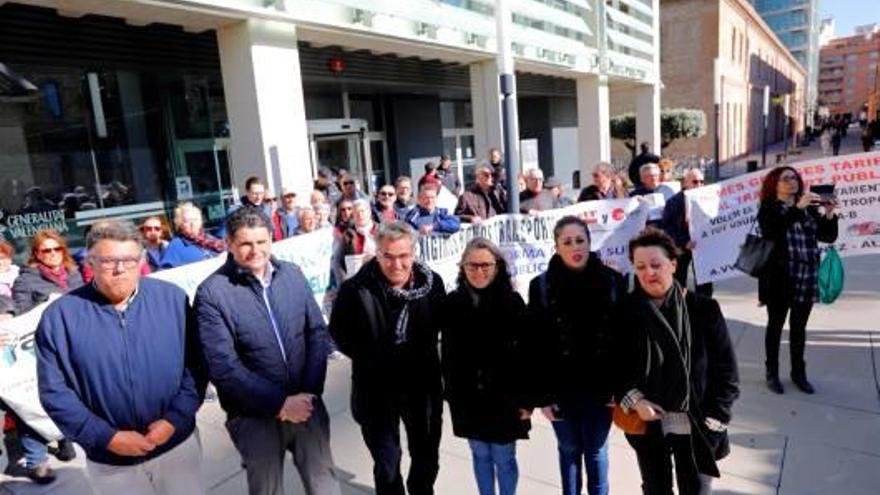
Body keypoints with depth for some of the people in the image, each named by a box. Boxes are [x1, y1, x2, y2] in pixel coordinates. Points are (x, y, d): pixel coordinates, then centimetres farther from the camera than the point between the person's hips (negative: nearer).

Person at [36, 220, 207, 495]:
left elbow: (196, 365, -4)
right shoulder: (60, 316, -8)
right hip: (110, 460, 0)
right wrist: (108, 438, -13)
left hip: (178, 444, 1)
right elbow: (54, 391, -6)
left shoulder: (172, 297, -6)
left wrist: (175, 419, -13)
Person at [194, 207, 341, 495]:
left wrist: (309, 392, -9)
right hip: (254, 415, -3)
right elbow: (223, 366, -17)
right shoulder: (211, 293, -13)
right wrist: (279, 403, -17)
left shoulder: (293, 275, 1)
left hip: (305, 402, 3)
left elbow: (318, 333, 2)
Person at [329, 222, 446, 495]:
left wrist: (421, 354, -3)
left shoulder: (432, 282, -11)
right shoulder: (355, 289, -20)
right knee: (387, 464, 13)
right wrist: (374, 358, -9)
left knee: (427, 457, 23)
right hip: (377, 390, -3)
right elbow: (340, 334, -7)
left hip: (423, 385, 3)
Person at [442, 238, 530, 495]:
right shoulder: (453, 303, -4)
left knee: (503, 459, 11)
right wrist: (450, 392, 5)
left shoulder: (512, 302, -11)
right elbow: (448, 353, 3)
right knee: (480, 455, 18)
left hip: (504, 397, -2)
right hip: (468, 398, 2)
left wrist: (527, 398, -8)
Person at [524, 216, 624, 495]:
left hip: (600, 385, 0)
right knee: (569, 449, 17)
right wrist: (541, 395, -7)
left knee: (595, 450, 14)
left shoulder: (612, 281, -6)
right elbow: (534, 345, -6)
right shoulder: (542, 286, -7)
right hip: (561, 387, 0)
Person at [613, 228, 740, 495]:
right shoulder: (625, 310, -7)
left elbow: (726, 369, -5)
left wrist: (713, 419, -9)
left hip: (695, 426, -1)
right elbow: (613, 364, 1)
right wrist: (633, 400, -13)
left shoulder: (704, 309, -10)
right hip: (647, 425, 1)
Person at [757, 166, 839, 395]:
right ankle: (772, 373, 17)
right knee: (775, 326, 7)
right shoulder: (769, 209, -3)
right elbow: (771, 230, -23)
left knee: (799, 328, 14)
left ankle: (798, 372, 26)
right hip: (780, 279, -4)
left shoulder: (809, 208, 10)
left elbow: (829, 236, 8)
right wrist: (797, 208, -26)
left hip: (807, 279, 4)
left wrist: (829, 214, -9)